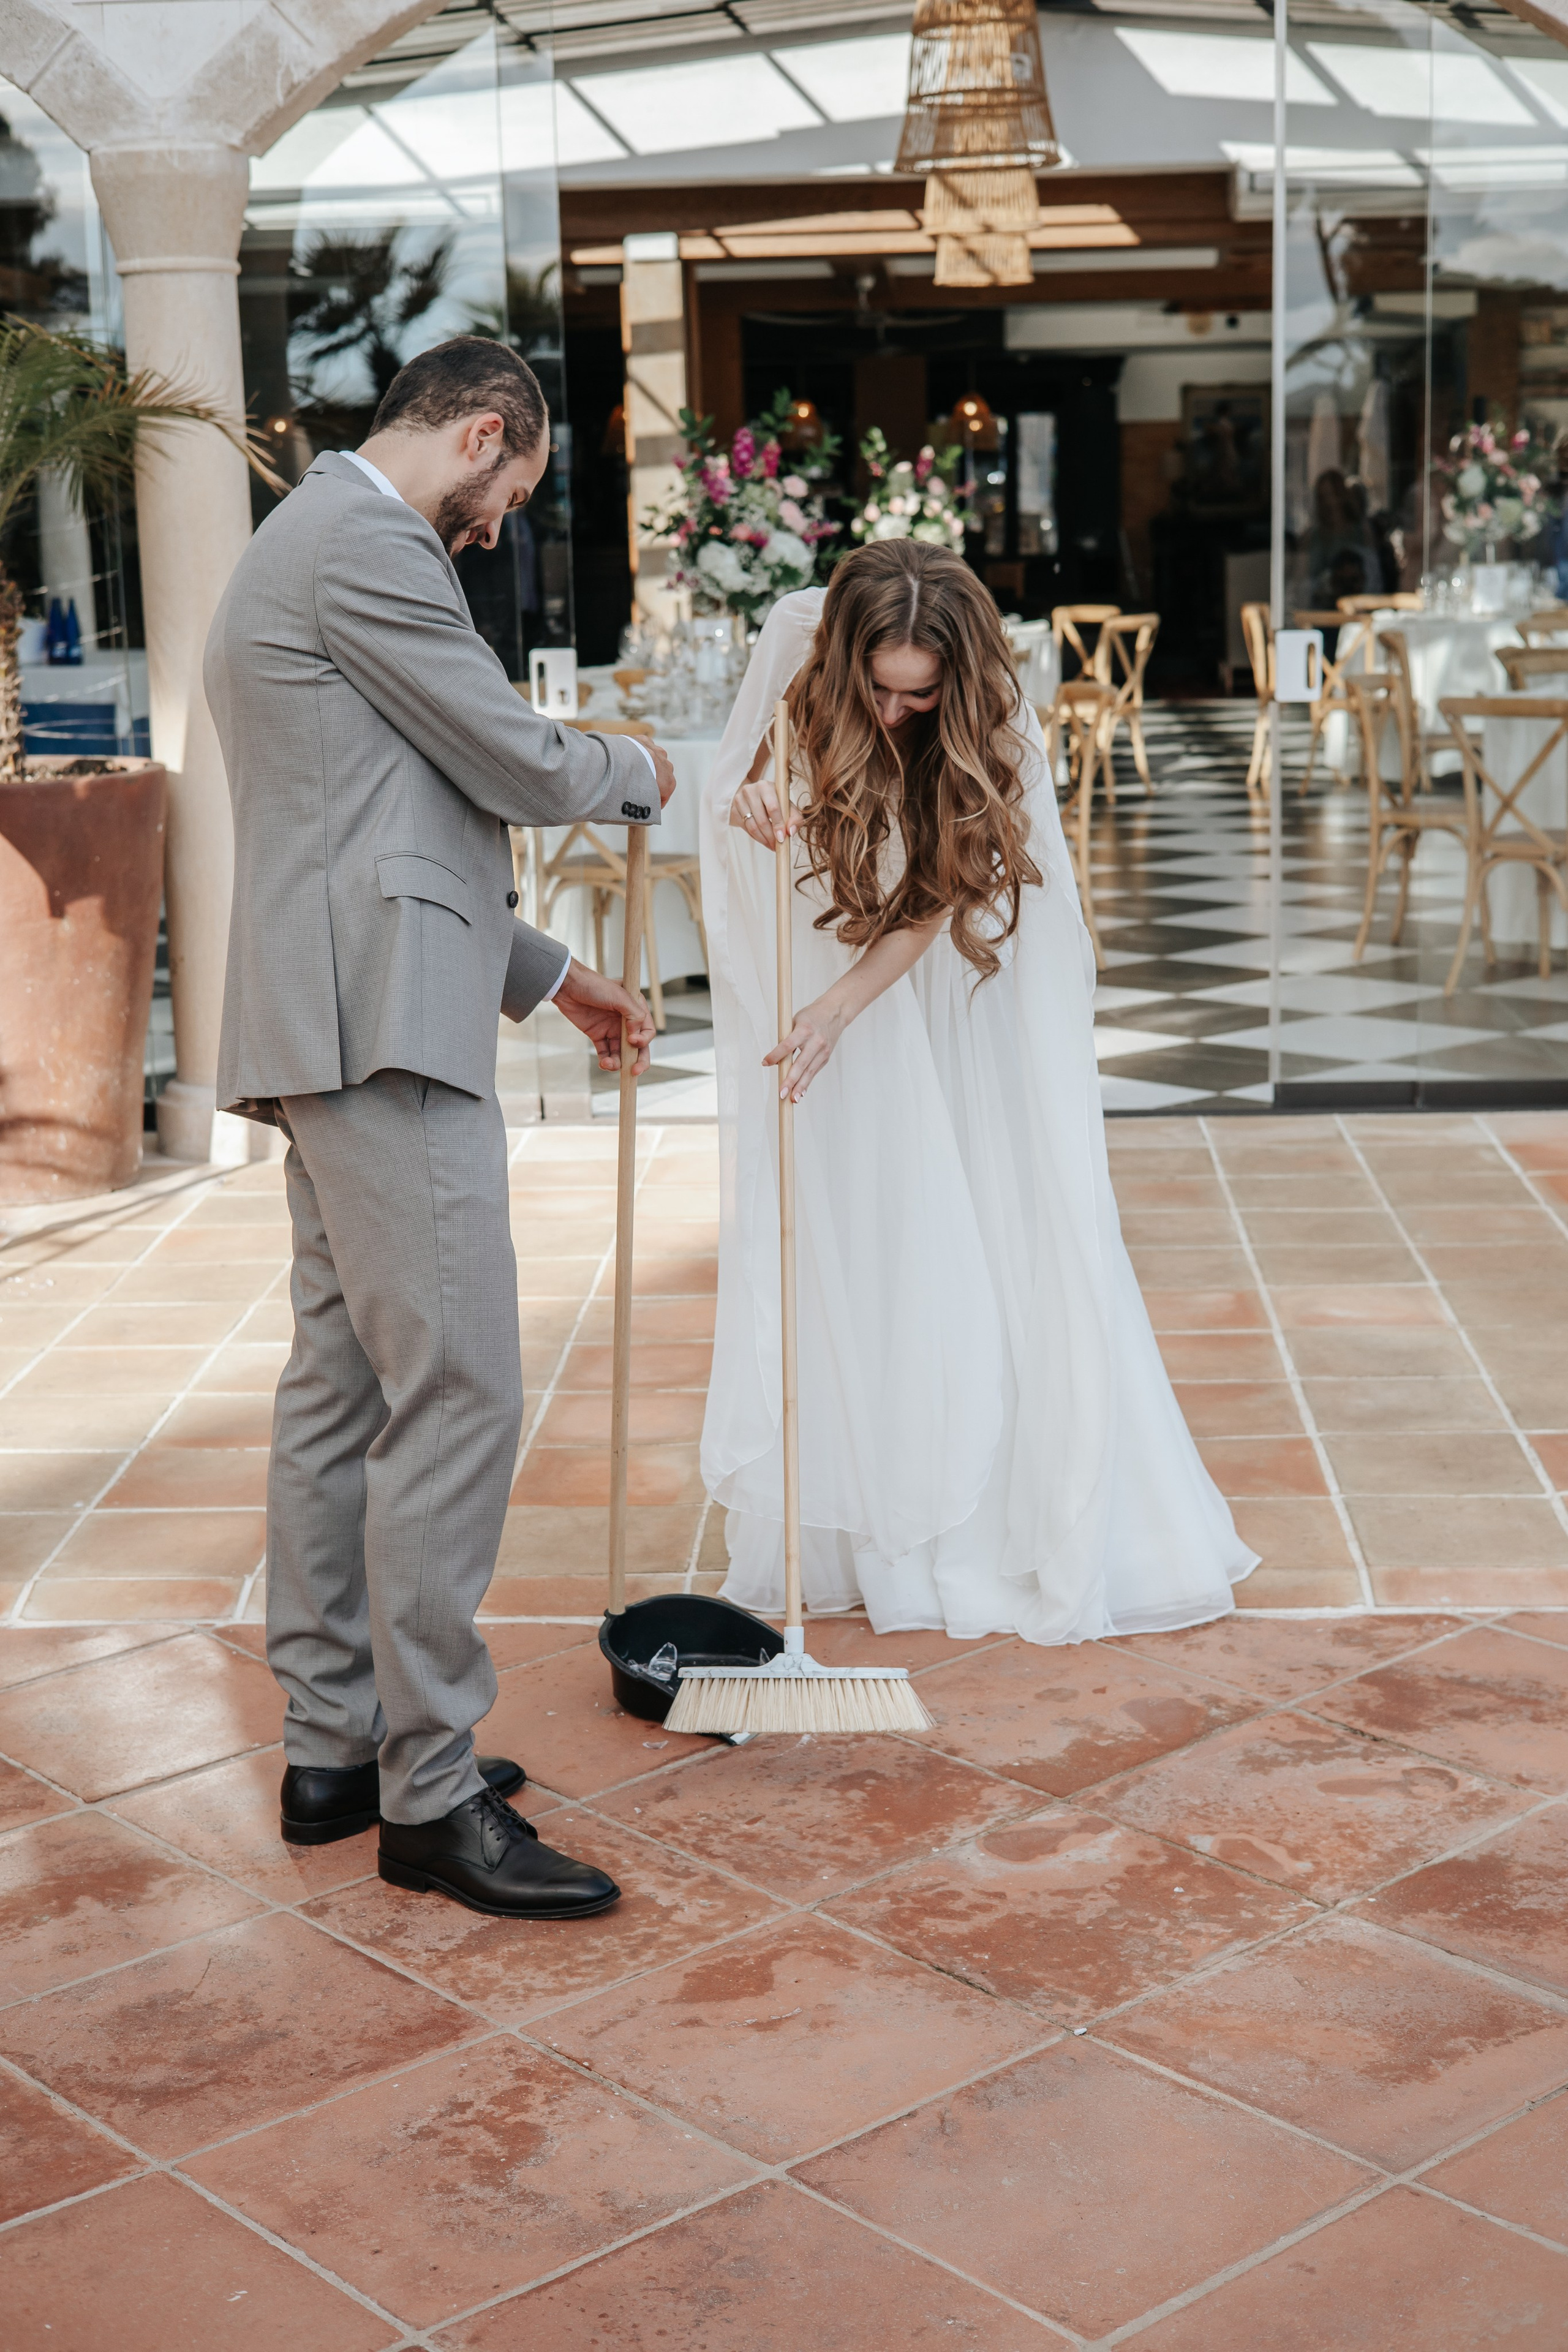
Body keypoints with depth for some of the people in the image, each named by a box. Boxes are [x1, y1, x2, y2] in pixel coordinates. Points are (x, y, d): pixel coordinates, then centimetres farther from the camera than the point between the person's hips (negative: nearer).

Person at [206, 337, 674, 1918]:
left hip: (341, 1031, 11)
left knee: (341, 1392, 12)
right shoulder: (366, 542, -9)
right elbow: (520, 768, -9)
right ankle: (430, 1796, -3)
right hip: (382, 1033, -11)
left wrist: (546, 977, 27)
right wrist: (638, 773, 12)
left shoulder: (308, 544, 25)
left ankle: (334, 1749, 20)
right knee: (455, 1399, -9)